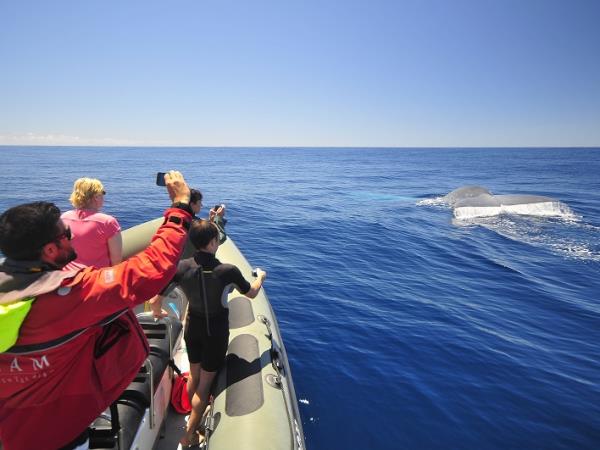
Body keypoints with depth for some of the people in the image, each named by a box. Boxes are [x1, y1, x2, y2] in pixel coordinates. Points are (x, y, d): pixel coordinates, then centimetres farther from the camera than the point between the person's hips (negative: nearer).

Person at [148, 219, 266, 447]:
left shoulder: (181, 267, -19)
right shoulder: (228, 271, -26)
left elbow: (154, 301, -13)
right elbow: (251, 293, -7)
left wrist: (157, 312, 11)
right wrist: (260, 277, 15)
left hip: (193, 328, 4)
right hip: (216, 331, -4)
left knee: (194, 376, 25)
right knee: (205, 384, 13)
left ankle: (193, 416, 49)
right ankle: (190, 434, 25)